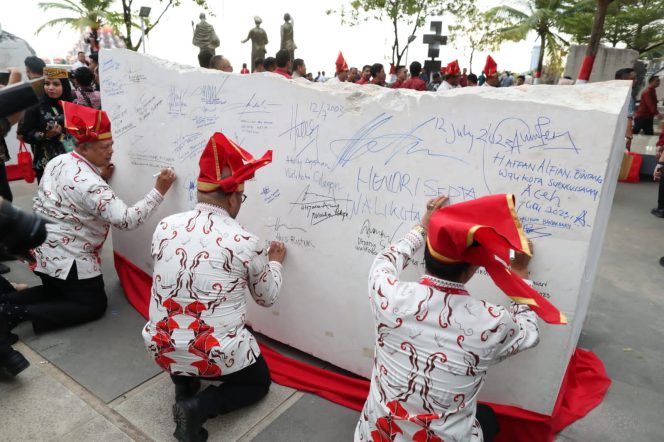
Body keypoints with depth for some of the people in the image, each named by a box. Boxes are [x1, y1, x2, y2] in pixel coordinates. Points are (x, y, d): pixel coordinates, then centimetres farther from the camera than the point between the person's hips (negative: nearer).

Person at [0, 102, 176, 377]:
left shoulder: (57, 161, 1)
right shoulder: (89, 184, -27)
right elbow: (127, 220, -32)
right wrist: (159, 191, -28)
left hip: (43, 251, 9)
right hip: (68, 259, -9)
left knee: (56, 291, 32)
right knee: (94, 305, 7)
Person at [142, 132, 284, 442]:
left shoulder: (164, 227, -5)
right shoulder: (245, 243, -16)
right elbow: (267, 298, 0)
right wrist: (275, 262, 19)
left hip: (163, 349, 5)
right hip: (217, 356, -5)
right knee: (258, 382, 25)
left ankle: (183, 384, 16)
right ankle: (199, 407, 0)